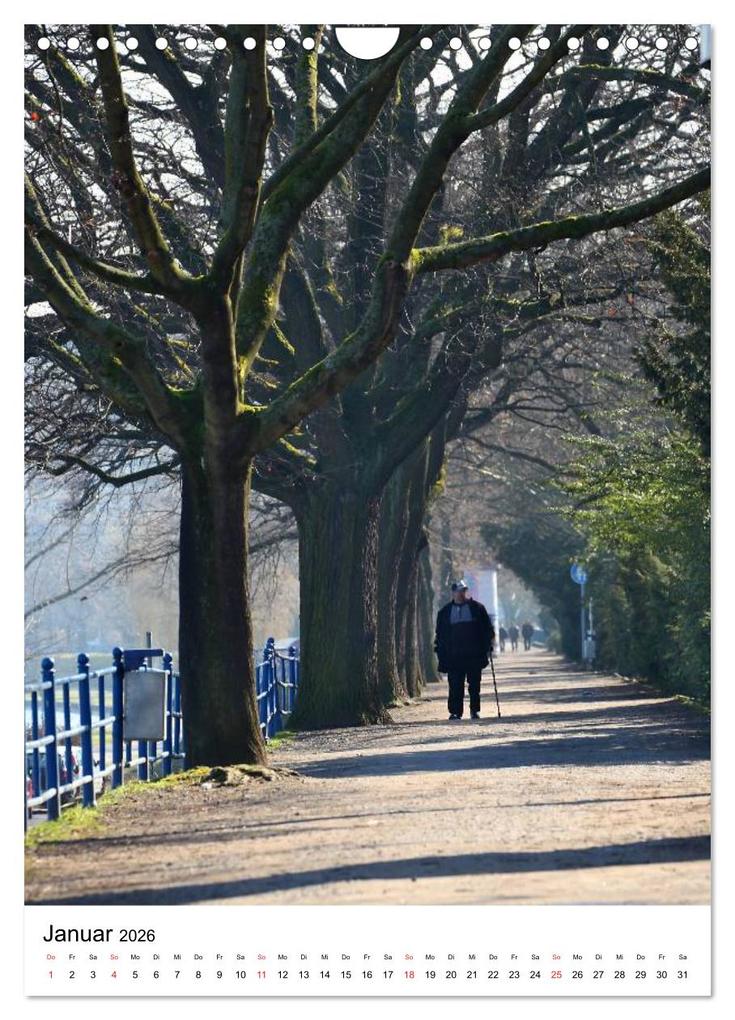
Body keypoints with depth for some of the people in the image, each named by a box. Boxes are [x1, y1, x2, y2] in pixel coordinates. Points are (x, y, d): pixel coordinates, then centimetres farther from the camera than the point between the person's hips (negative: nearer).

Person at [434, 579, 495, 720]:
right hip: (454, 656, 0)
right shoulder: (445, 611, 8)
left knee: (474, 684, 4)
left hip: (474, 654, 0)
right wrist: (441, 652, 4)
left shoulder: (477, 608, 5)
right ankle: (455, 711, -3)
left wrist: (488, 646, 0)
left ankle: (475, 710, 13)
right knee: (455, 686, -5)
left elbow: (488, 628, 7)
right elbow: (440, 633, 11)